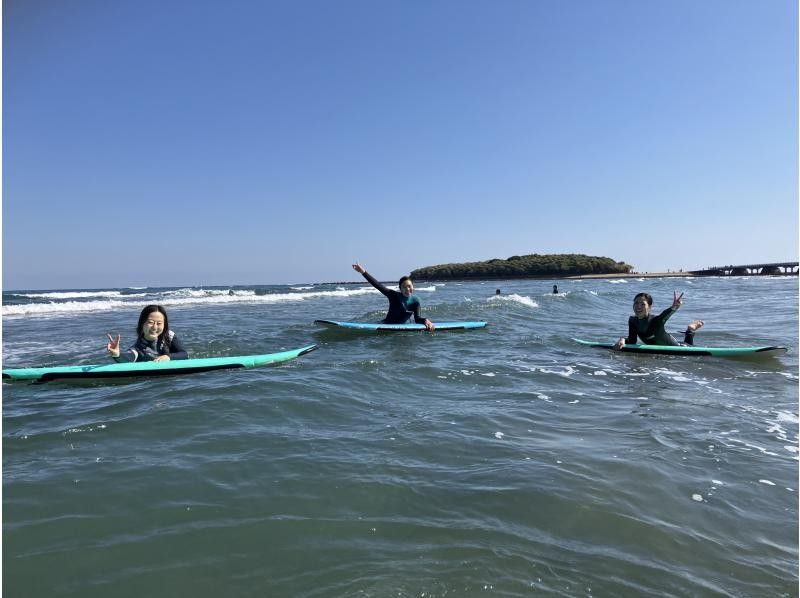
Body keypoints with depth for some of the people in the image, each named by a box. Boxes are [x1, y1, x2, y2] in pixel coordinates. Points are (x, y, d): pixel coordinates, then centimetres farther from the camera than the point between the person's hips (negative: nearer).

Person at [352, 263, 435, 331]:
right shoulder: (394, 296, -12)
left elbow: (417, 318, -2)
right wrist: (363, 272, -27)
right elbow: (378, 285, -19)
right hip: (386, 325, -5)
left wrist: (426, 320, -25)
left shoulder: (415, 301, -2)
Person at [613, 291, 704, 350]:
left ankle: (690, 330, 38)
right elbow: (632, 341, -20)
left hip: (674, 347, -5)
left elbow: (664, 316, -60)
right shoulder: (632, 321, -21)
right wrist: (623, 340, -42)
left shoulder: (656, 321, -38)